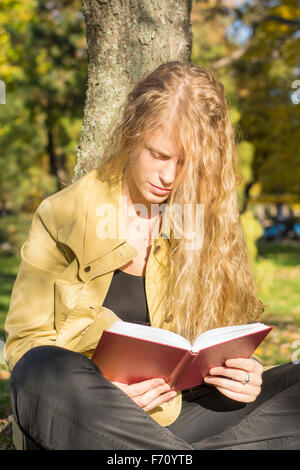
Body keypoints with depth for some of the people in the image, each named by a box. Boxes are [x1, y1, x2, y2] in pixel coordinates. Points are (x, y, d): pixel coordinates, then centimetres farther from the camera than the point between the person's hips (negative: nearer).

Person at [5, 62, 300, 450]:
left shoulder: (209, 220, 6)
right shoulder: (63, 217, -2)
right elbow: (25, 339, -2)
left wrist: (237, 372, -14)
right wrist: (104, 389, -20)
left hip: (173, 416, 2)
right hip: (80, 417, -1)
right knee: (45, 371, -35)